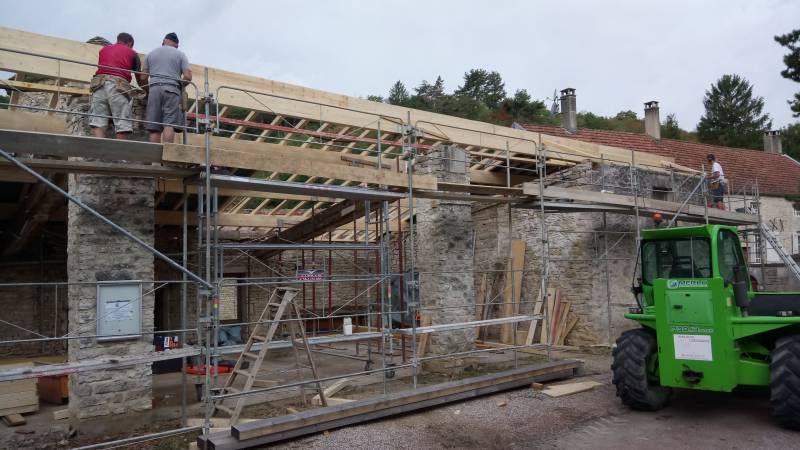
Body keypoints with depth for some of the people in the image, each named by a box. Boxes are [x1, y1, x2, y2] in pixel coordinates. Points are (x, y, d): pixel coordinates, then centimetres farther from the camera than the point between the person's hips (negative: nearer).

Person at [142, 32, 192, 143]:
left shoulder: (150, 54, 20)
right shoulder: (180, 54, 13)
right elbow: (188, 77, 1)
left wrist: (146, 90, 31)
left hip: (154, 89, 2)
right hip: (172, 89, -2)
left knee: (154, 128, -1)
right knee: (169, 125, -12)